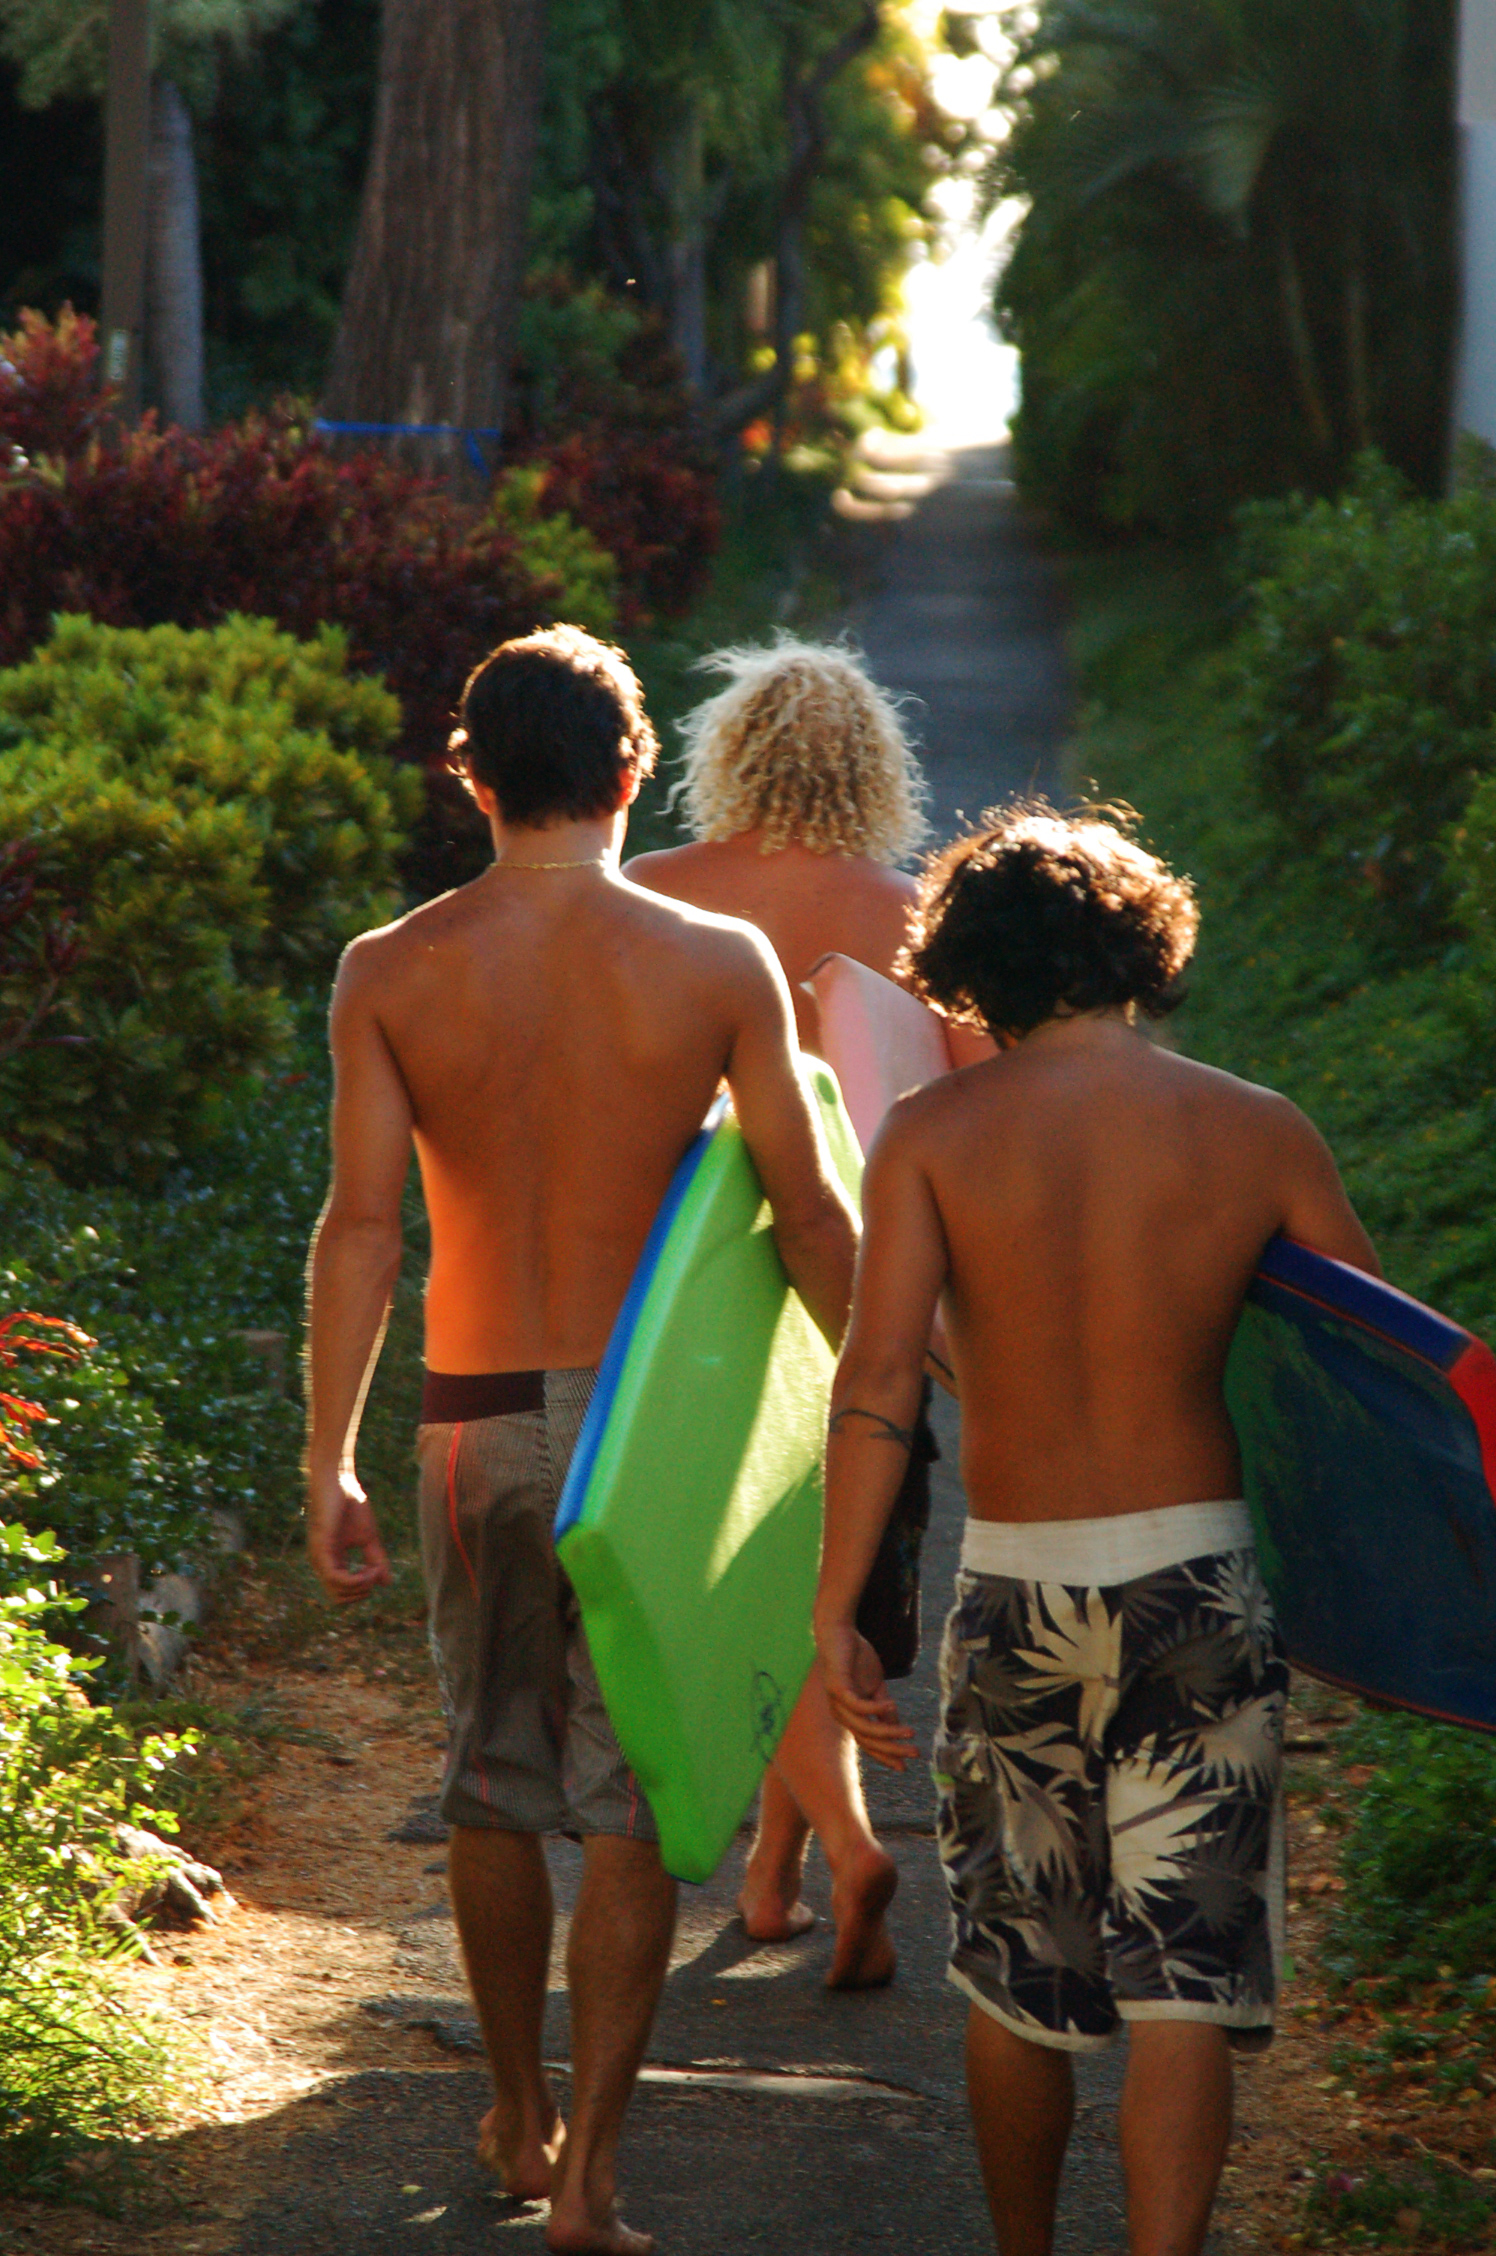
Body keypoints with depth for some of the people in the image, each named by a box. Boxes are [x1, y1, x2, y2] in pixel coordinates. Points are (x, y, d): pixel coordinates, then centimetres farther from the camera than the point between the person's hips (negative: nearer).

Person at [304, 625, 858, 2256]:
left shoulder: (392, 974, -5)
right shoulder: (721, 965, -7)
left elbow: (361, 1224, -9)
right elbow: (808, 1212, -5)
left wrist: (330, 1463, -6)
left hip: (477, 1419, 2)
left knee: (494, 1779, 18)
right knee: (629, 1799, 4)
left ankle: (517, 2121, 33)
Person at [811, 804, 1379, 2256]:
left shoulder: (934, 1133, -5)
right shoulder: (1259, 1134, -2)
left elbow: (877, 1377, -14)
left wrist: (835, 1614, -13)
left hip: (1012, 1590, 1)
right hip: (1199, 1583, -1)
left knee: (1016, 1976, 17)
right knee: (1182, 1980, 0)